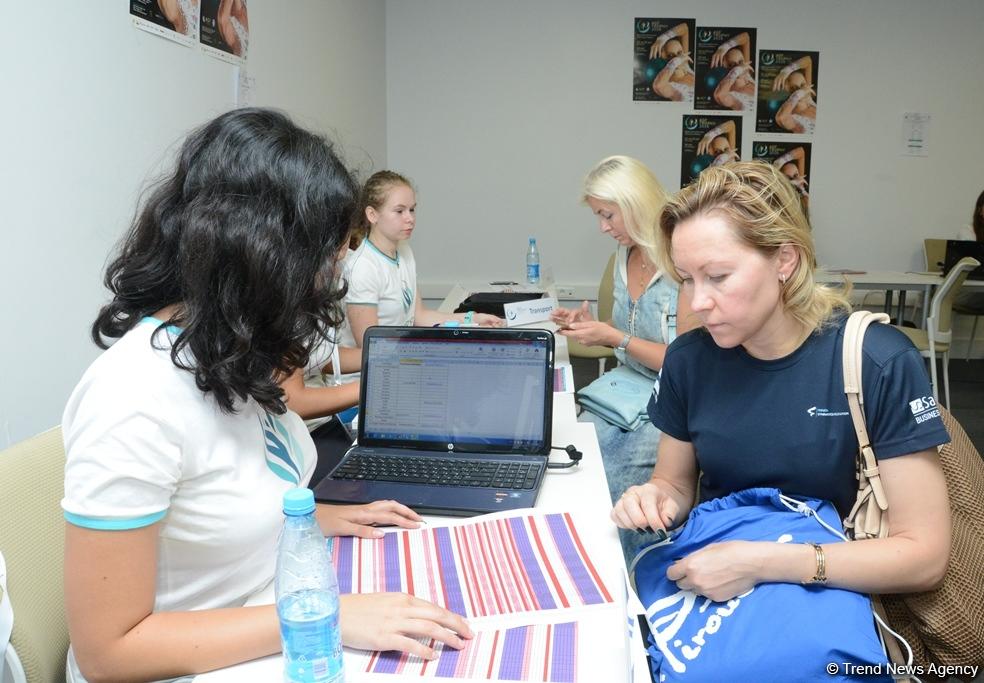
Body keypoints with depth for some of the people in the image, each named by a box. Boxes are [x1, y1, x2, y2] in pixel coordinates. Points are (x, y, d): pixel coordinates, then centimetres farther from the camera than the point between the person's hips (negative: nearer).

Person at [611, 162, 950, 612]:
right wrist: (655, 499, -12)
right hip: (704, 583, 3)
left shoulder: (880, 365, -15)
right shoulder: (688, 360, -3)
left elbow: (923, 555, -13)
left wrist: (761, 563, -24)